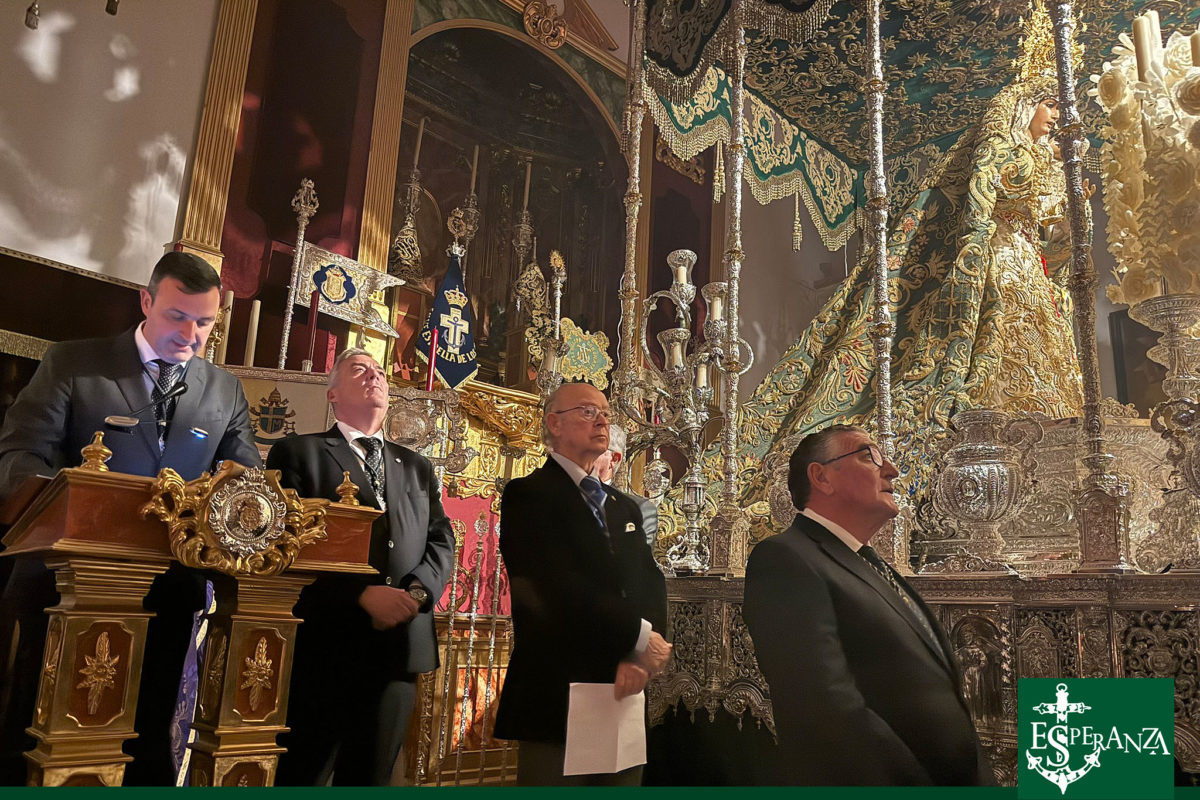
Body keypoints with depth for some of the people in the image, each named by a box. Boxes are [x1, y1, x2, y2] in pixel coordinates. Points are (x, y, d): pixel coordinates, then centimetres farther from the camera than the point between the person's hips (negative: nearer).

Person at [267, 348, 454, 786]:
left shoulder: (418, 467, 20)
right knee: (301, 778, 2)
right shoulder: (298, 452, 5)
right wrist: (362, 593, -16)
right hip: (323, 646, -4)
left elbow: (441, 540, 12)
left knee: (372, 778, 11)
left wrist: (417, 592, -8)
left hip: (401, 646, 4)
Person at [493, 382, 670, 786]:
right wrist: (640, 639, -13)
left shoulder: (625, 507, 17)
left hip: (624, 694, 7)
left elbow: (651, 587, 5)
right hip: (556, 694, -6)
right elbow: (561, 592, -17)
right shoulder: (528, 495, -5)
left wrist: (638, 659, -12)